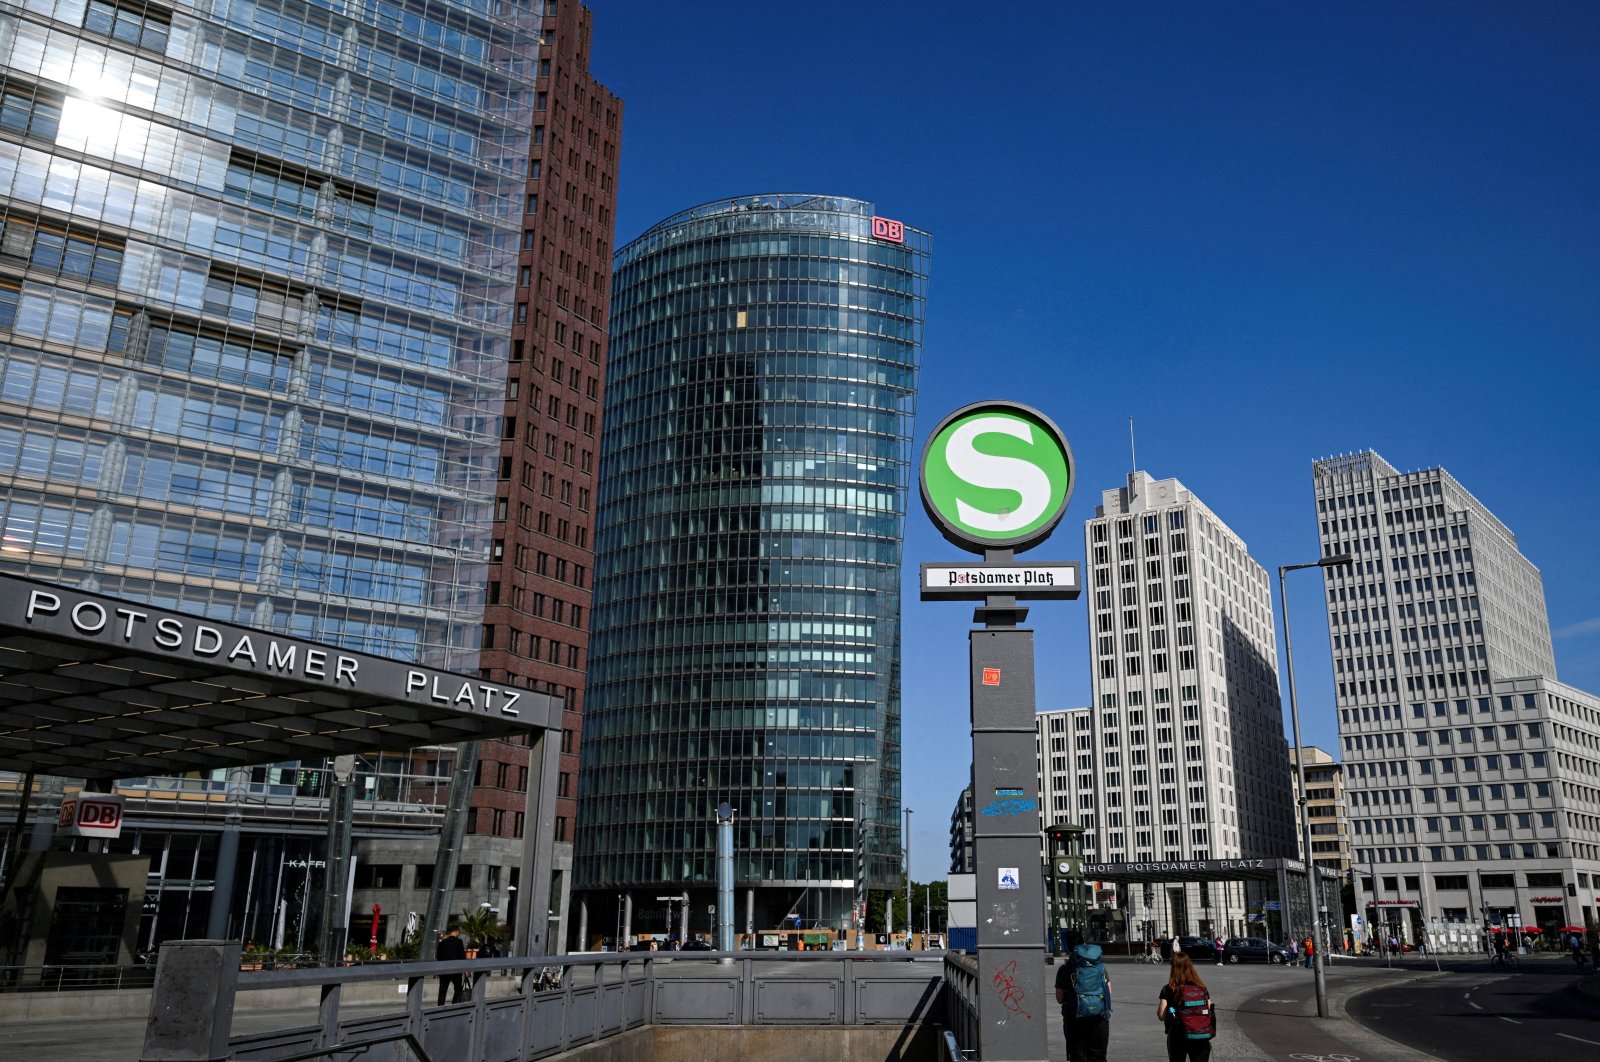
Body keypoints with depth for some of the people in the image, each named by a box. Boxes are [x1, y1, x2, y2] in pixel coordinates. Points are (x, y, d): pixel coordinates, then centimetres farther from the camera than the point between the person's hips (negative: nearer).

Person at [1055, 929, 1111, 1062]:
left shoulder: (1065, 969, -6)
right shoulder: (1100, 966, 4)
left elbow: (1059, 999, -5)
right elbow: (1109, 991, 6)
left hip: (1075, 1020, -3)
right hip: (1099, 1018, 3)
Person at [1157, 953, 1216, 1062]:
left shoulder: (1168, 990, -9)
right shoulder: (1202, 988, 1)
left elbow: (1161, 1015, -10)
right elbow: (1210, 1012, 1)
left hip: (1178, 1038, -2)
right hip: (1201, 1039, 2)